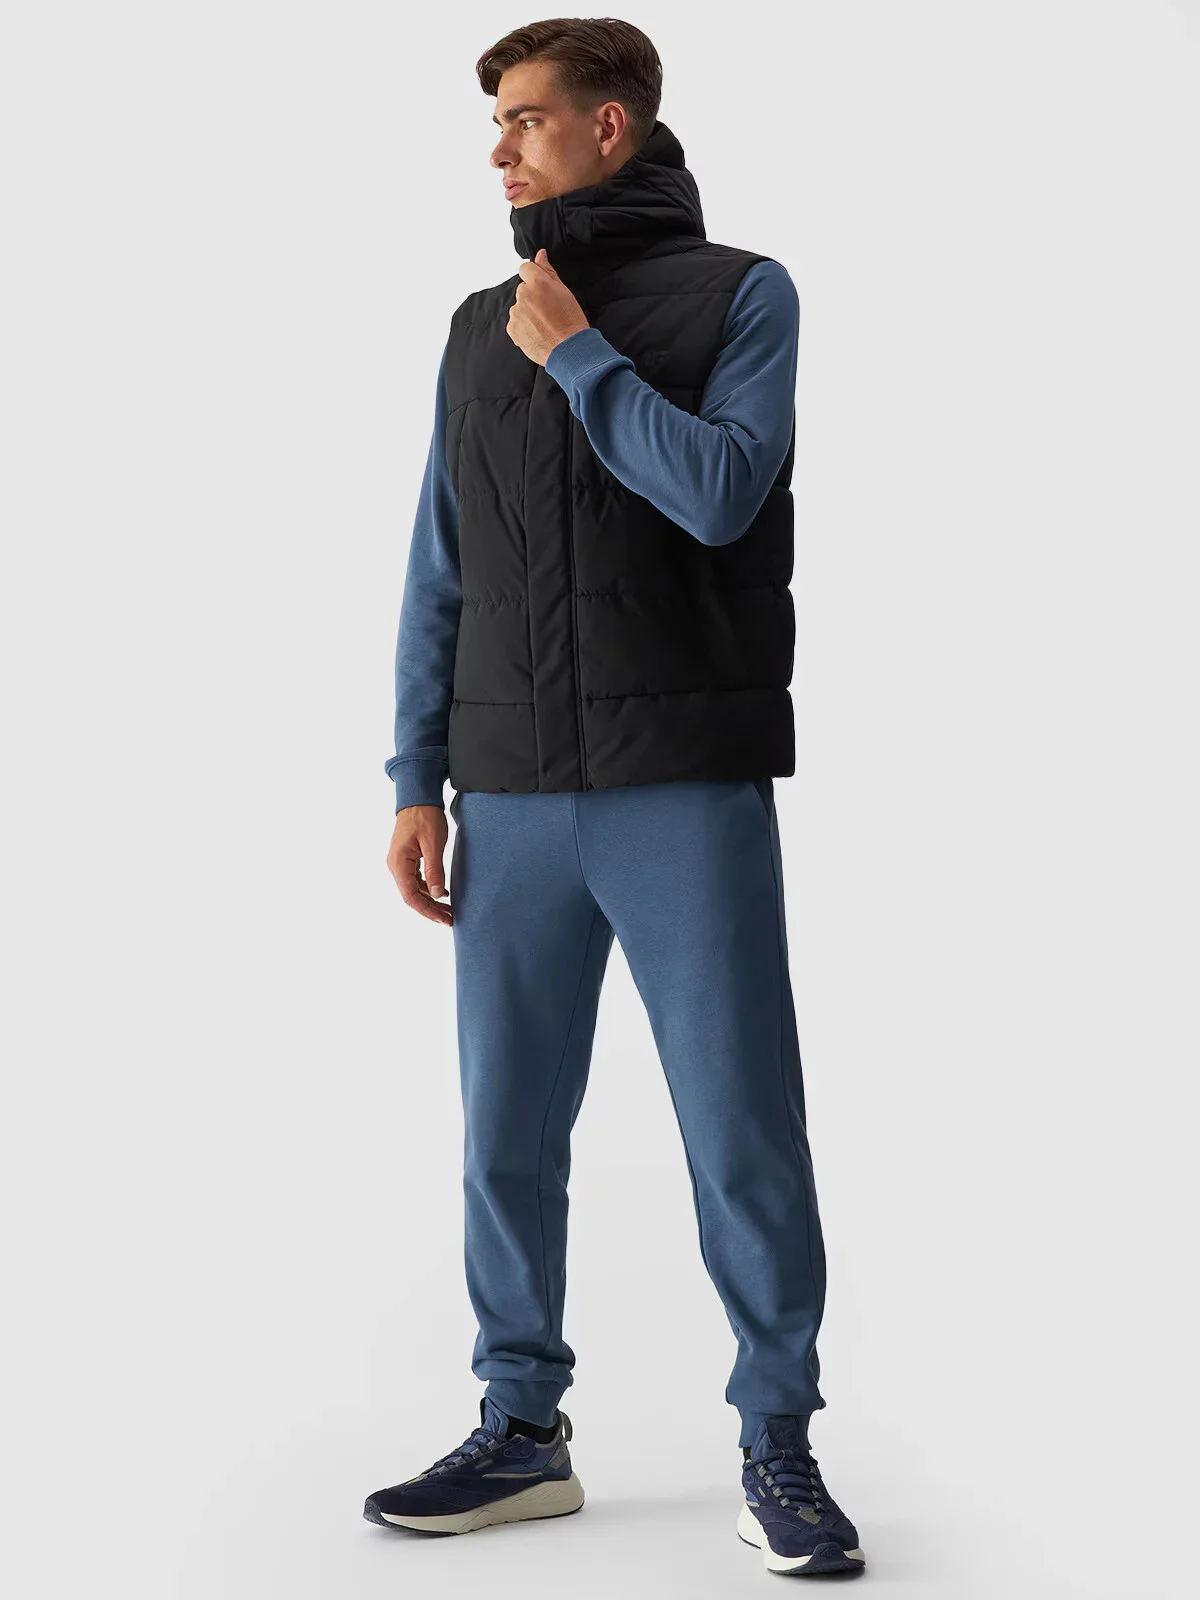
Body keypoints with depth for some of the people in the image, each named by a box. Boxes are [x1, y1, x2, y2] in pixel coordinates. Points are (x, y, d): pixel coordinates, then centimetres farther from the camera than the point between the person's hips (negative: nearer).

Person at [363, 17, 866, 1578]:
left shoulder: (739, 294, 3)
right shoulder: (482, 327, 16)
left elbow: (720, 490, -14)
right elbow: (441, 574, 15)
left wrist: (578, 355, -6)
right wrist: (417, 778, 9)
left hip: (690, 790, -4)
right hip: (514, 801, 4)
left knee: (742, 1130, -1)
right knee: (507, 1132, 7)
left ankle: (778, 1445, 11)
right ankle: (522, 1431, 21)